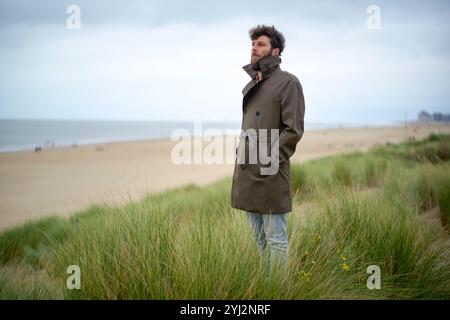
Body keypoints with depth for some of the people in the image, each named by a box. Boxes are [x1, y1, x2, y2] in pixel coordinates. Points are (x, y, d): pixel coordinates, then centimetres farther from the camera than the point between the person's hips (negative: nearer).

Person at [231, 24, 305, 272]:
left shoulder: (287, 82, -7)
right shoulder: (251, 85, 17)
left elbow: (294, 130, -13)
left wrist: (268, 160, -16)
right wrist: (242, 154, 13)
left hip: (270, 173, -8)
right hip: (246, 172, 8)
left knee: (275, 237, -2)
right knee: (259, 236, 16)